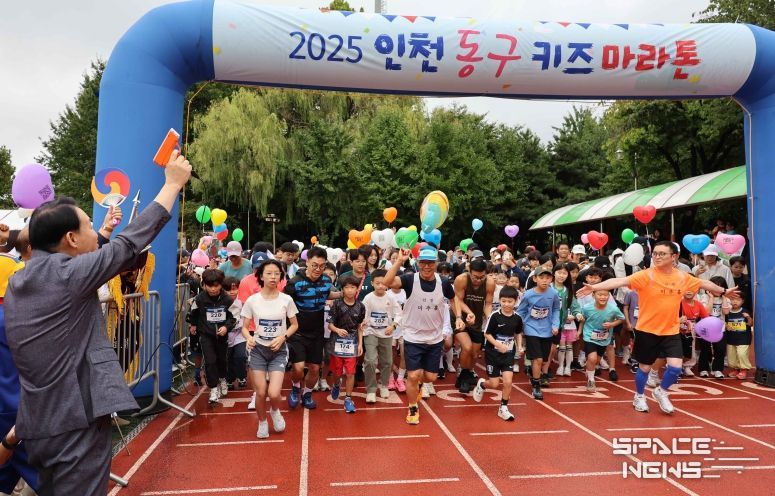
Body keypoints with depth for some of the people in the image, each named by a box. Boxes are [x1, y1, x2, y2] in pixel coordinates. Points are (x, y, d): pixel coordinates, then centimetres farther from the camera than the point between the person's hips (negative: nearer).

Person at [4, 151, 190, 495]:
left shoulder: (17, 283, 6)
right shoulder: (67, 274, -16)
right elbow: (131, 242, -11)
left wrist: (103, 232, 34)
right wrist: (173, 183, -3)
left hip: (37, 423, 9)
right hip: (76, 421, -9)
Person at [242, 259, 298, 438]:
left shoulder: (286, 299, -6)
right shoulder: (252, 300, -6)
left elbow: (294, 325, 5)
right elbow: (245, 327, 2)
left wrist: (282, 337, -12)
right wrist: (248, 338, -20)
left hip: (278, 350, -1)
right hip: (258, 349, 1)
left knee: (274, 393, -12)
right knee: (261, 393, 3)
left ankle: (275, 412, 24)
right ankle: (262, 423, 32)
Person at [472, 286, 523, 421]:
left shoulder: (517, 318, -5)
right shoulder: (495, 316, -16)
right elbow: (487, 334, -12)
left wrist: (519, 346, -1)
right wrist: (498, 345, -25)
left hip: (508, 354, 3)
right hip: (493, 354, -3)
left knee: (508, 382, -9)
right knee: (494, 384, 3)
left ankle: (503, 408, 11)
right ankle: (481, 384, 39)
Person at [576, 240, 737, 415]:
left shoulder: (683, 277, 0)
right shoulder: (646, 275, -16)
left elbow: (704, 283, 20)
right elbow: (620, 281, -29)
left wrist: (724, 291, 34)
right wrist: (594, 287, -41)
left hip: (671, 331, 3)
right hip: (647, 331, -3)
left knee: (676, 366, -5)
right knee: (645, 367, 9)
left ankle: (661, 392, 25)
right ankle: (639, 397, 34)